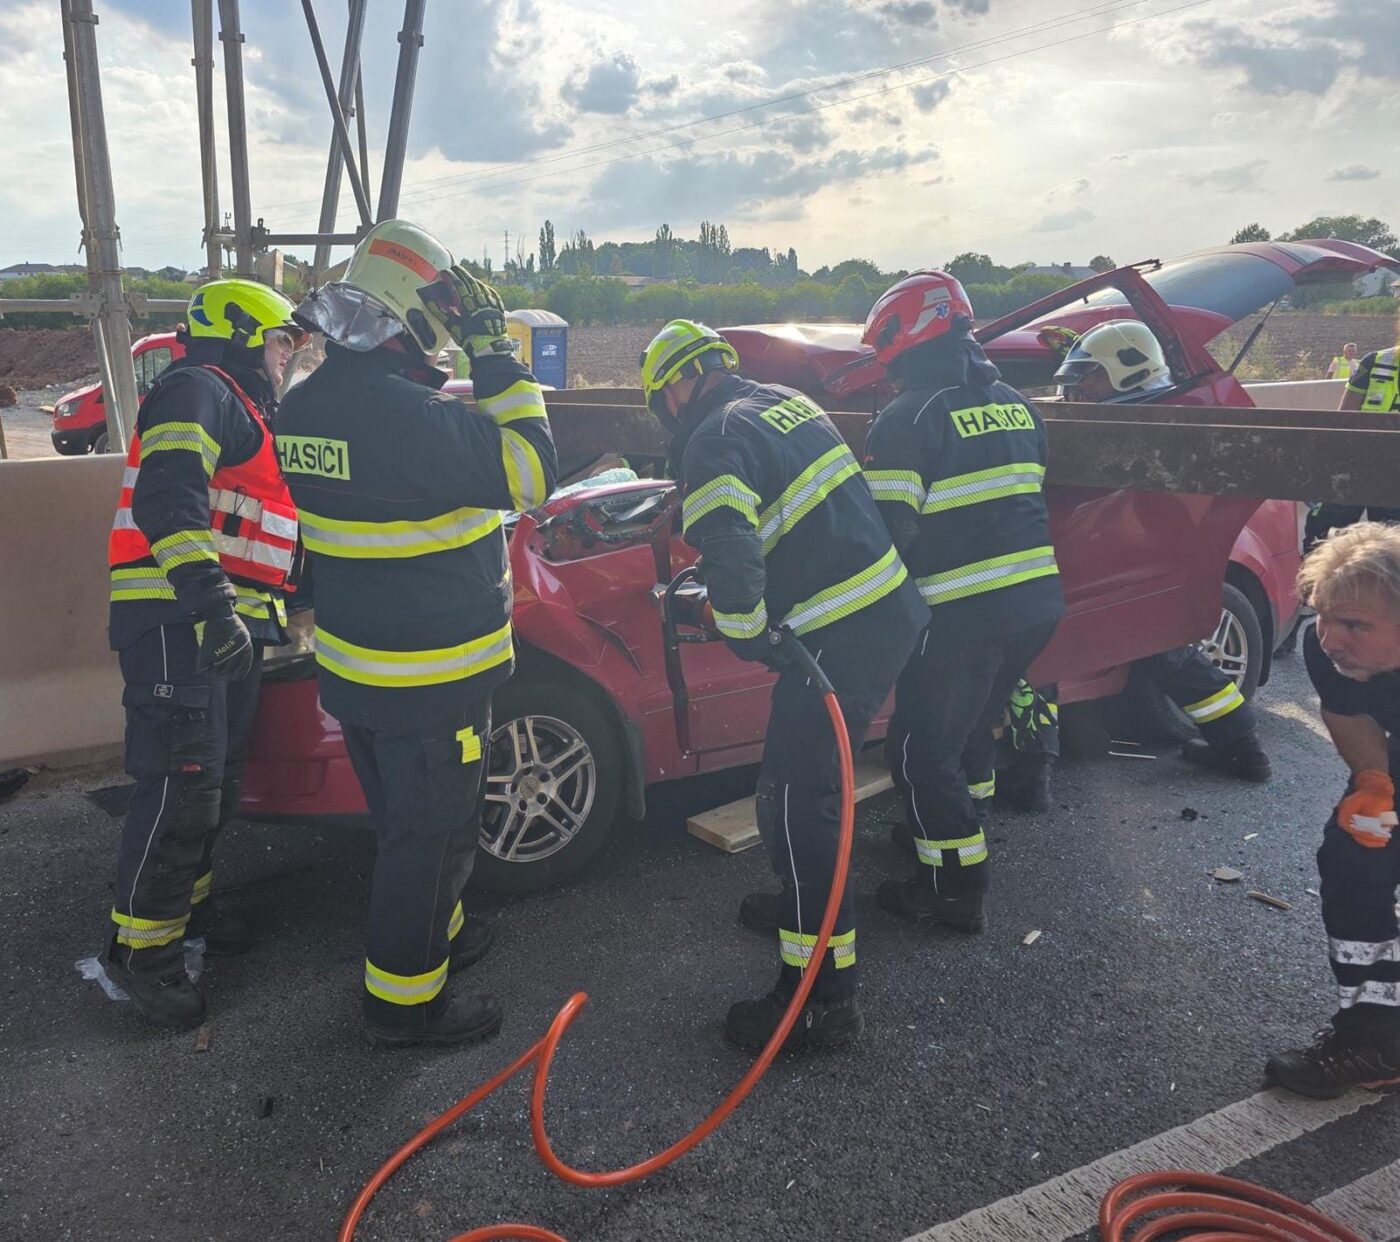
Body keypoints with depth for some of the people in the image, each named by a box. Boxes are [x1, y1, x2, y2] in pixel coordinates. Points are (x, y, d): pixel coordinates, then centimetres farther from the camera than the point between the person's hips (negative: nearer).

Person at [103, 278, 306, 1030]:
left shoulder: (244, 412, 26)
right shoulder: (197, 389, -7)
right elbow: (167, 497, -24)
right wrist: (207, 596, -34)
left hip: (228, 625, 10)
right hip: (177, 623, -10)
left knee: (218, 784, 17)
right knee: (181, 789, -9)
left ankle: (183, 904, 34)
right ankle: (141, 949, 4)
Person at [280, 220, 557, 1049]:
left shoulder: (307, 406, 2)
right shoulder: (412, 415, -27)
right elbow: (531, 474, -20)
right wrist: (497, 356, -15)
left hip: (354, 663, 9)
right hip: (429, 678, -9)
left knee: (406, 820, 25)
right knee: (432, 835, 7)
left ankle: (435, 933, 45)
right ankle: (405, 1002, 21)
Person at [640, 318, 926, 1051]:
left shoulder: (715, 441, -12)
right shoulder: (787, 402, 17)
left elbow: (728, 555, -27)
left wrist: (749, 637, -11)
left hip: (838, 637, -10)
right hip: (892, 610, 10)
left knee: (795, 799, -3)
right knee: (805, 776, 24)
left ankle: (822, 997, 3)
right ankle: (805, 903, 43)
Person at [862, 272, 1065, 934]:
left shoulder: (910, 417, -11)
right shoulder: (1016, 404, 13)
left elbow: (885, 527, -16)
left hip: (964, 612, -8)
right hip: (1038, 599, 8)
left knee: (926, 749, 6)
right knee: (973, 727, 26)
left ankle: (956, 887, 13)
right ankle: (961, 825, 43)